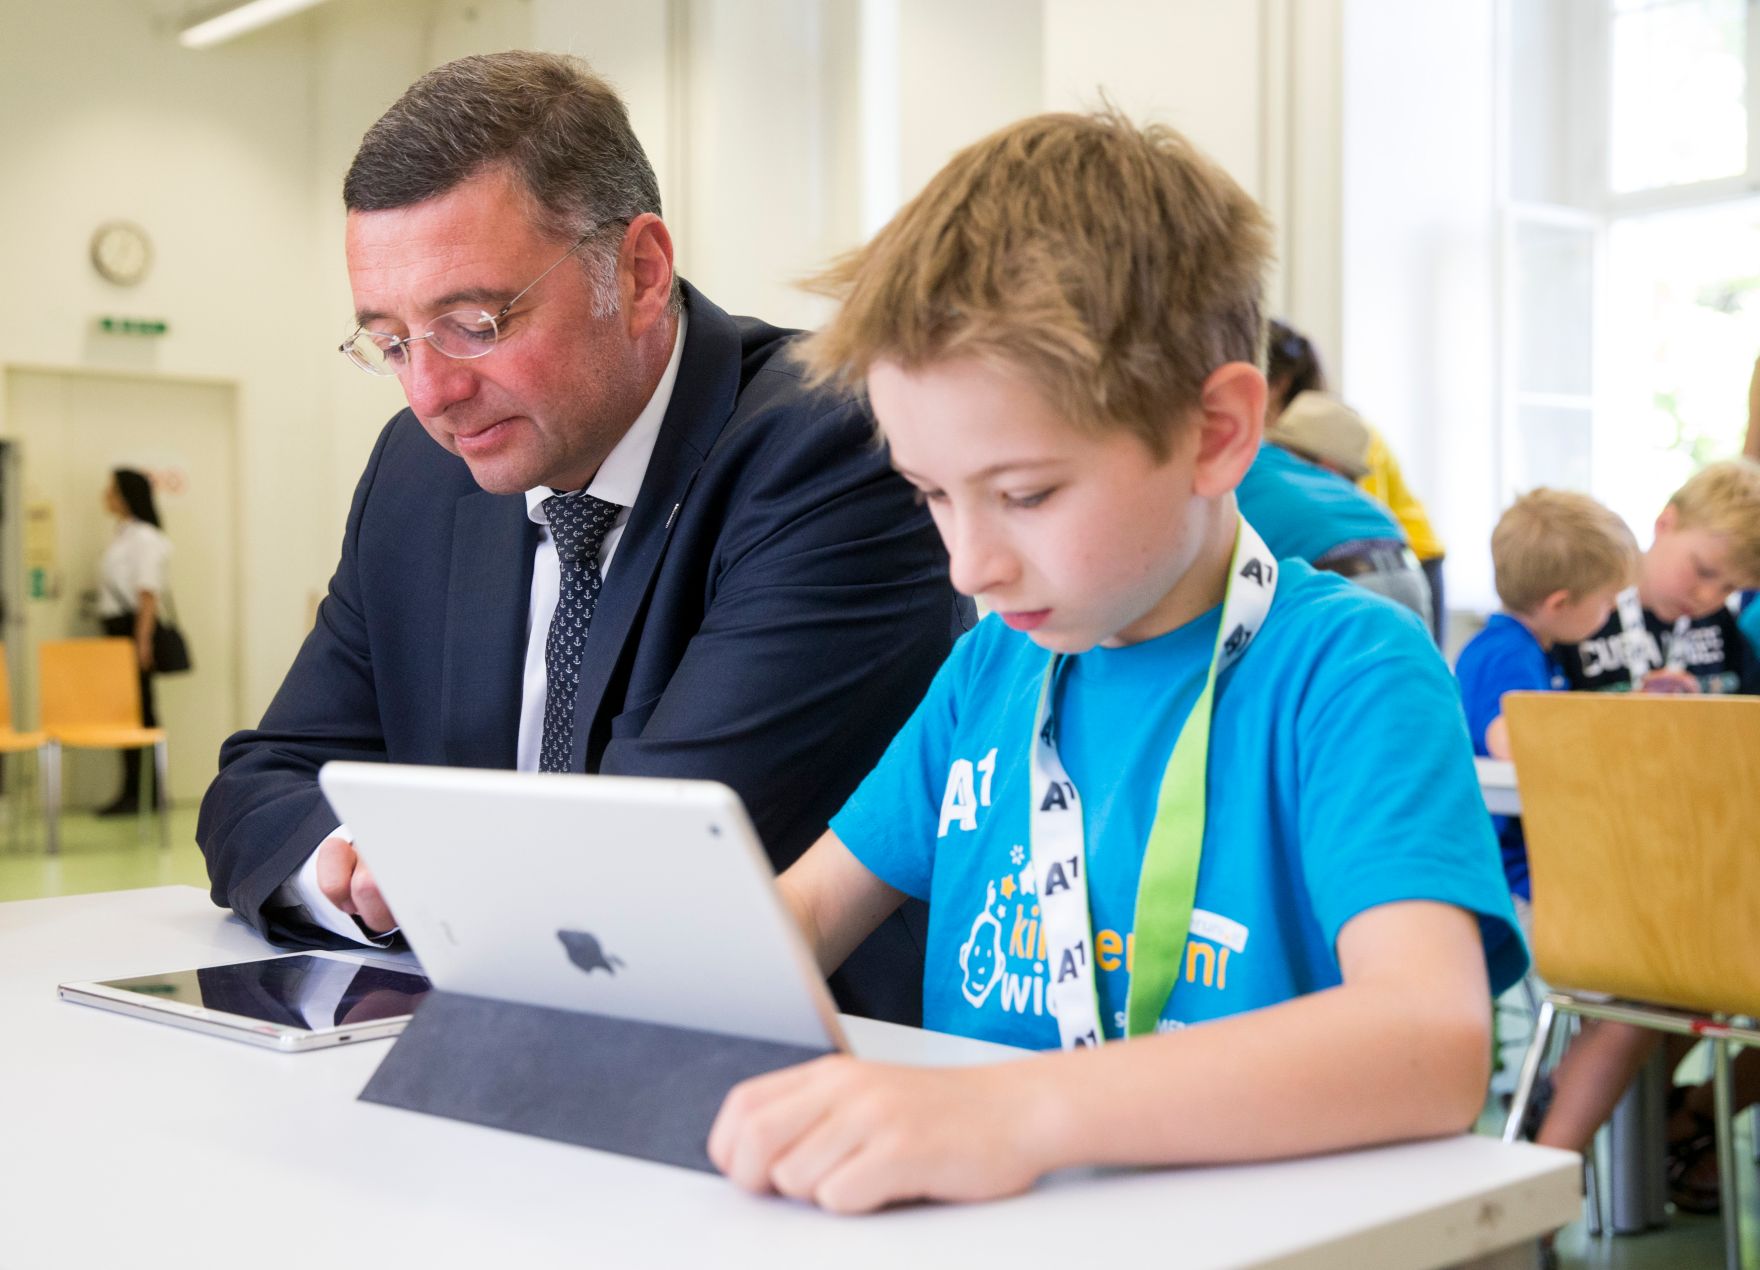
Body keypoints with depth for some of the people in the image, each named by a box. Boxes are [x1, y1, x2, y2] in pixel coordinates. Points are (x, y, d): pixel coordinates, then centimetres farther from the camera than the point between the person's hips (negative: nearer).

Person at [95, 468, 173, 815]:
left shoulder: (145, 537, -11)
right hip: (118, 629, 9)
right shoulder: (122, 535, 18)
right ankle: (140, 791, 13)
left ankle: (140, 792, -7)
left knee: (137, 709, -8)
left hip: (135, 626, -9)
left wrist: (142, 639, -22)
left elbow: (148, 591, -17)